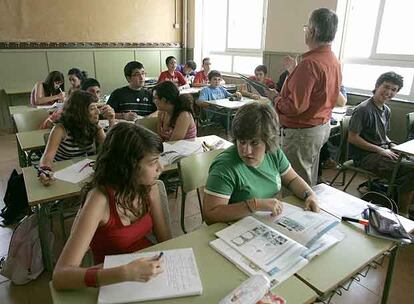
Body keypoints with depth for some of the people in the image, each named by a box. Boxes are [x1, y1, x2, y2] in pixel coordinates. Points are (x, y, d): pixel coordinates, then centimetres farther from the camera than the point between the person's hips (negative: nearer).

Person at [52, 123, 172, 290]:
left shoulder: (148, 186, -9)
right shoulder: (99, 199, -24)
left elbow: (166, 238, 2)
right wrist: (125, 273, -39)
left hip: (149, 267, 4)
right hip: (116, 283, -4)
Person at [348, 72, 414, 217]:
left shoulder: (386, 110, 13)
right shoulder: (363, 109, -14)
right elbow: (352, 138, -16)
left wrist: (390, 144, 2)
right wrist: (380, 150, -15)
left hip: (382, 152, 9)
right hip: (365, 156, -9)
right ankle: (402, 212, -4)